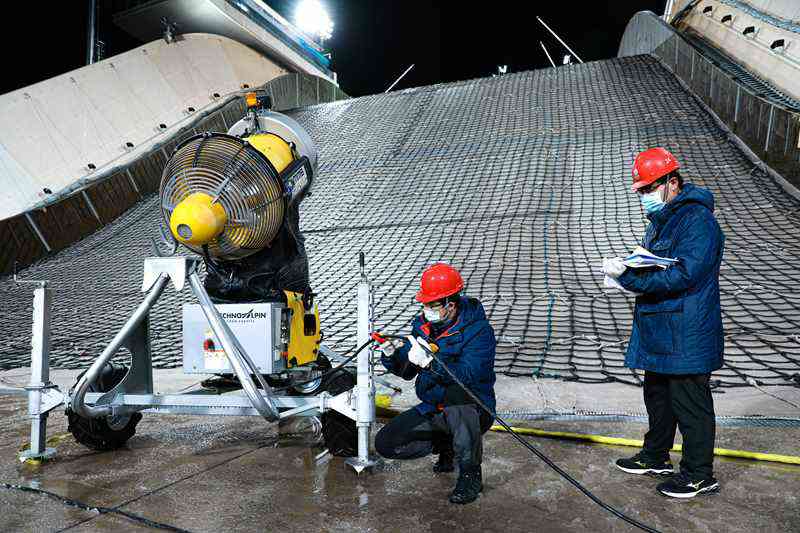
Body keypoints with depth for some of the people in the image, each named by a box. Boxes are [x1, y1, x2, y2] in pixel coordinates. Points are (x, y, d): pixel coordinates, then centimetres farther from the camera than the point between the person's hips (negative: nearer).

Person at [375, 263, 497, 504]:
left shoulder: (478, 330, -19)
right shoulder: (422, 324, 0)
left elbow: (469, 375, -33)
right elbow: (406, 371, 3)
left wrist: (429, 362, -44)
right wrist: (391, 355, -19)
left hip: (473, 411, -6)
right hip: (432, 410, 6)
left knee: (457, 393, -40)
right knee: (385, 443, -6)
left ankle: (471, 473, -19)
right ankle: (446, 444, 17)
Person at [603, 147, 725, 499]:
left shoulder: (698, 221, -19)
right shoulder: (662, 217, 13)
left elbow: (682, 275, -28)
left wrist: (629, 277, -28)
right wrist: (629, 269, 0)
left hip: (686, 335, -10)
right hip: (658, 330, 10)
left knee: (690, 404, 3)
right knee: (658, 396, 21)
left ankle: (700, 475, 19)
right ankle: (655, 457, 38)